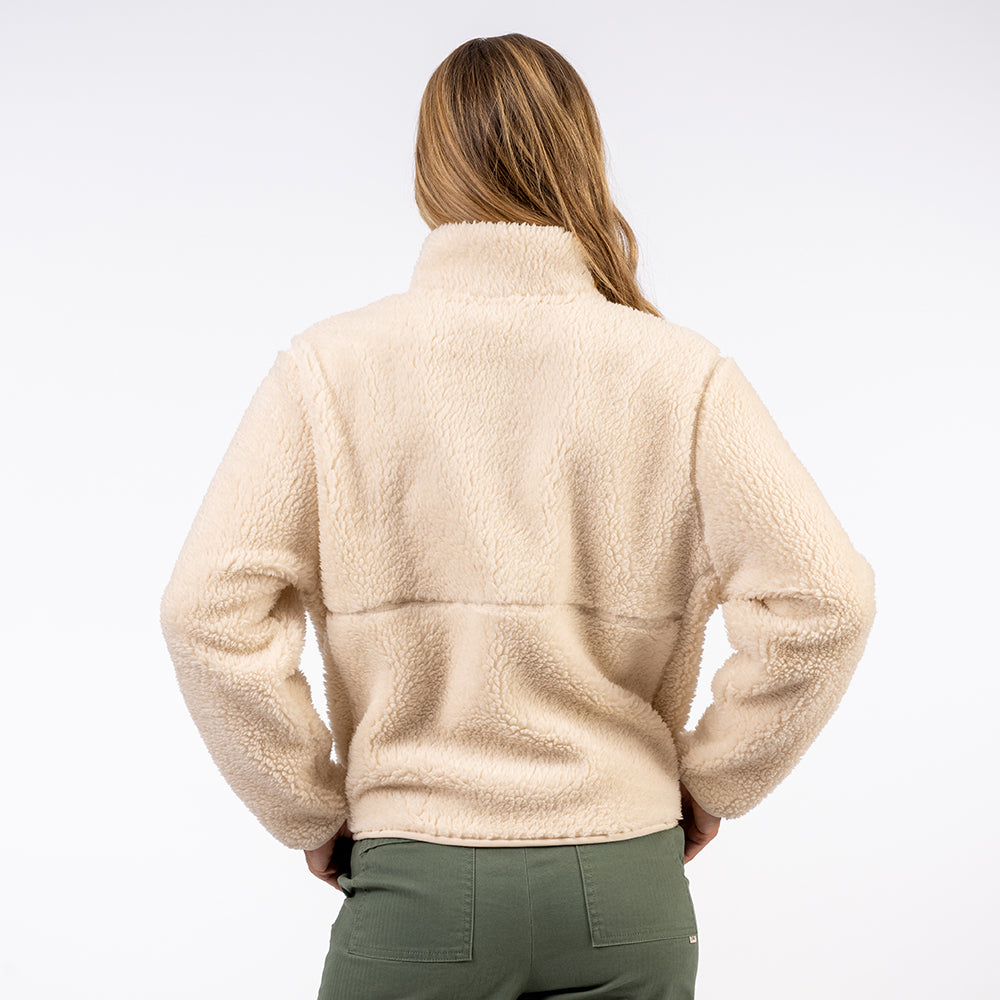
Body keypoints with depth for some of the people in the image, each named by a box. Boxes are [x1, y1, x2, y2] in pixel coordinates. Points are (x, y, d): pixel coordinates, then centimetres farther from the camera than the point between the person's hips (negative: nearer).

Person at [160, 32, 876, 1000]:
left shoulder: (330, 365, -6)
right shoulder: (680, 372, -5)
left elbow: (210, 612, -12)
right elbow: (821, 598, -11)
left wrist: (312, 814, 0)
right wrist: (706, 784, 3)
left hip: (413, 879, 0)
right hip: (628, 875, 1)